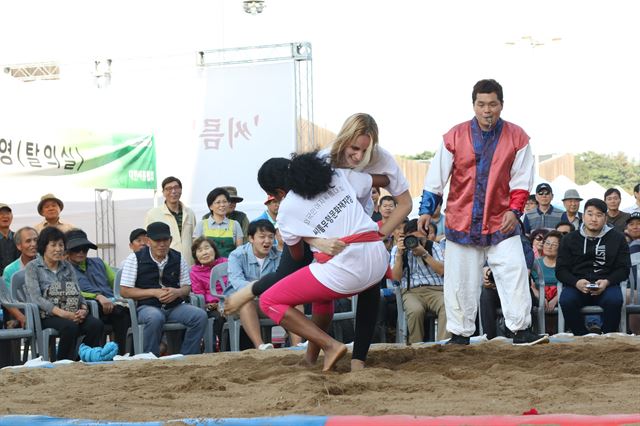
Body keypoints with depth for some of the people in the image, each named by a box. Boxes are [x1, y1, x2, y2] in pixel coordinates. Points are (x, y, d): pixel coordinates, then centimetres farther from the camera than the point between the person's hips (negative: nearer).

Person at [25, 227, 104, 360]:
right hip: (46, 316, -5)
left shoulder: (67, 267, 20)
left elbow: (78, 293, 12)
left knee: (96, 324, -25)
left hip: (72, 314, 5)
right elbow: (36, 298, -10)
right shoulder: (32, 268, 3)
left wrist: (84, 309, -12)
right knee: (70, 326, -36)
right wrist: (62, 313, -22)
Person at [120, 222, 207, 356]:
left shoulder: (178, 258, 11)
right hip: (146, 307, -4)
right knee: (155, 318, -39)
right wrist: (154, 292, -13)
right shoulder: (135, 259, 0)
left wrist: (177, 292, -11)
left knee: (200, 316, -22)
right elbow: (124, 291, -3)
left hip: (174, 306, 4)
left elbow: (187, 288, 15)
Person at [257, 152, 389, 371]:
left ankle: (330, 345, -4)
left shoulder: (287, 209, 3)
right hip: (378, 263, 7)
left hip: (343, 271, -7)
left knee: (269, 302, 7)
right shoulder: (339, 175, 13)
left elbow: (297, 255, 18)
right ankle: (311, 357, 34)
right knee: (321, 292, 36)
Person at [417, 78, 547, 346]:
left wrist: (514, 210, -11)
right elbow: (436, 177, 3)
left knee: (514, 273, -8)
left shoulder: (516, 138, 1)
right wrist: (427, 210, -1)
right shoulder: (456, 136, -1)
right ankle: (460, 333, 14)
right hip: (462, 221, 0)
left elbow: (521, 181, 1)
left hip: (501, 222, 0)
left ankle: (521, 330, -3)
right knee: (460, 280, 4)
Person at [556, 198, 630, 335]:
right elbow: (560, 270, 8)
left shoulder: (617, 239, 14)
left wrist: (607, 282, -13)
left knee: (614, 301, -35)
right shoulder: (569, 239, 15)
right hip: (576, 285, 1)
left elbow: (623, 269, 9)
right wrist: (576, 282, -14)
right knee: (566, 300, -33)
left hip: (606, 284, -1)